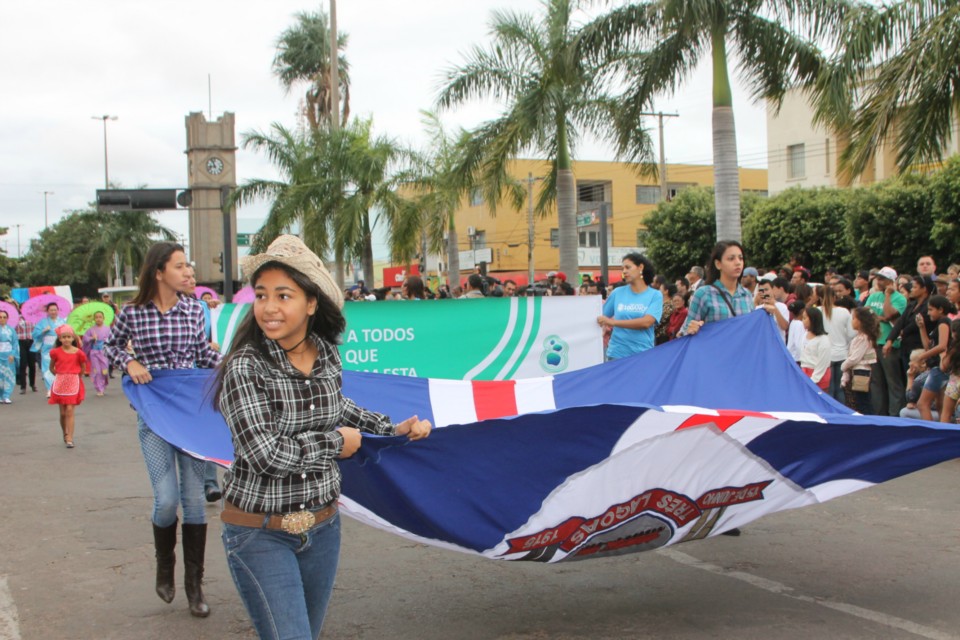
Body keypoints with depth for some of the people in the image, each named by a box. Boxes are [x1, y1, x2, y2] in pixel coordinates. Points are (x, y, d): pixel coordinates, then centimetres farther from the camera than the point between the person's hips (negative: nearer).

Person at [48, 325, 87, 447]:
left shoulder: (78, 352, -5)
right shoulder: (56, 352, -2)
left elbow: (82, 368, 7)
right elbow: (51, 368, 11)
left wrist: (73, 377, 5)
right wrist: (61, 376, 6)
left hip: (73, 383, -2)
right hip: (60, 384, 2)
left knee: (69, 411, -9)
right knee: (63, 412, 7)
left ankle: (69, 438, -10)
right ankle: (65, 435, 25)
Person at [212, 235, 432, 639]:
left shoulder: (327, 356, -1)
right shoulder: (246, 367, -18)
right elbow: (263, 453, -25)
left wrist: (394, 430, 17)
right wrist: (336, 442, -13)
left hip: (322, 526, 6)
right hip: (260, 534, -6)